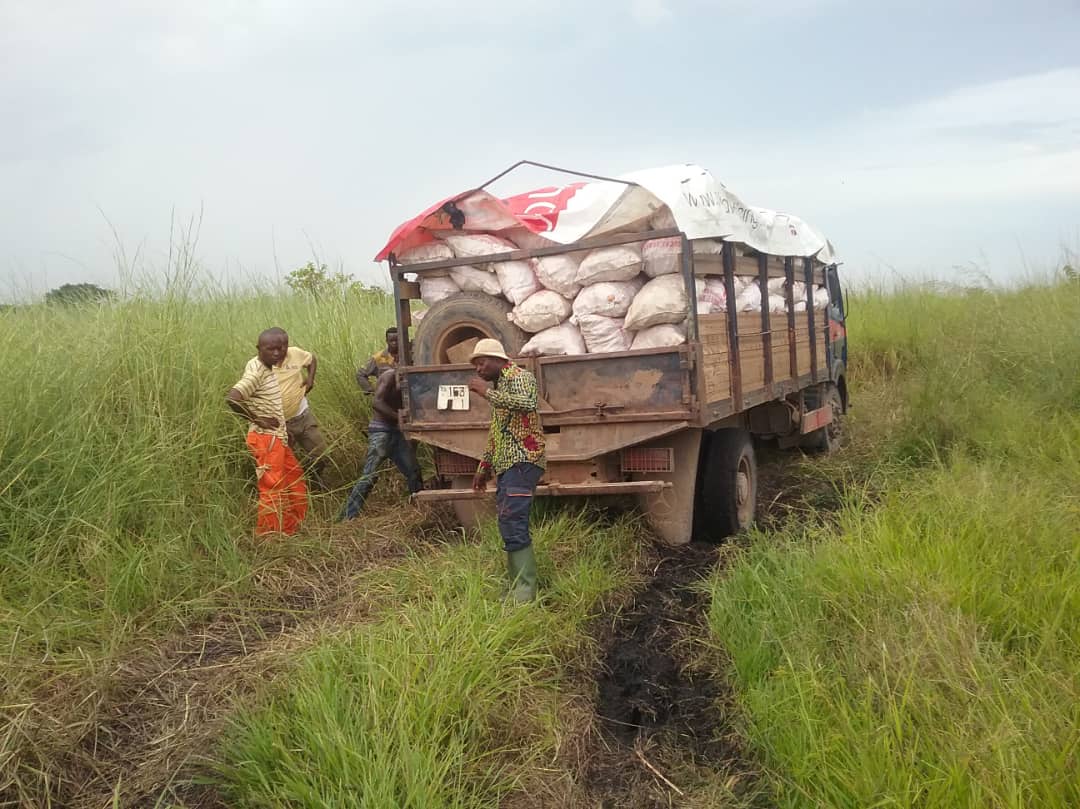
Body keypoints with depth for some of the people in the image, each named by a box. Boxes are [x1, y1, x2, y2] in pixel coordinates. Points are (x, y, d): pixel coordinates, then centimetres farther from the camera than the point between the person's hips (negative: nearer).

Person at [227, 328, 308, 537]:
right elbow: (231, 399, -31)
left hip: (277, 438, 10)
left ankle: (289, 530, 30)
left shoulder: (267, 368, 7)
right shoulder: (256, 373, -19)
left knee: (295, 481, 19)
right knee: (272, 490, -3)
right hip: (266, 439, -10)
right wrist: (257, 420, -20)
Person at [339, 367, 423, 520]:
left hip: (396, 432, 8)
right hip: (381, 431, -8)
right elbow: (376, 403, -25)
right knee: (370, 476, -12)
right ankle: (348, 517, -10)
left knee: (414, 471, 8)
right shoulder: (390, 376, -12)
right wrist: (399, 417, -30)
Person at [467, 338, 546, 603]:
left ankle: (525, 595, -16)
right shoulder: (498, 386, 24)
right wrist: (485, 466, 27)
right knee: (508, 527, 6)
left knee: (513, 525, -17)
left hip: (522, 461, -10)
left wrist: (487, 392, -21)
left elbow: (527, 403, -28)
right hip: (506, 465, 10)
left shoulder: (519, 377, -4)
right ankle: (517, 589, 9)